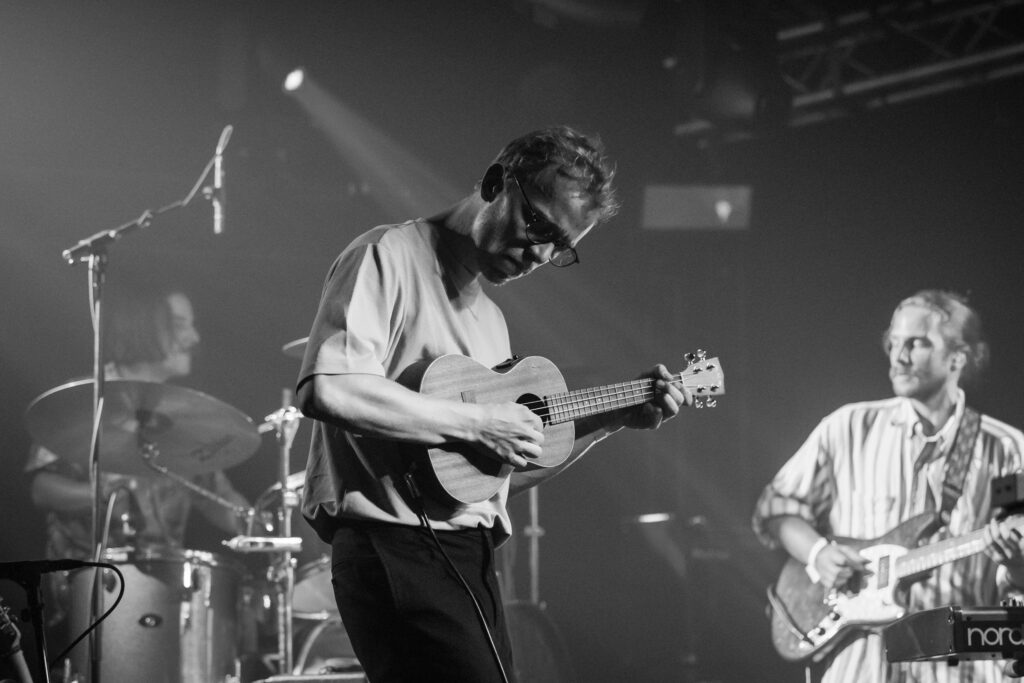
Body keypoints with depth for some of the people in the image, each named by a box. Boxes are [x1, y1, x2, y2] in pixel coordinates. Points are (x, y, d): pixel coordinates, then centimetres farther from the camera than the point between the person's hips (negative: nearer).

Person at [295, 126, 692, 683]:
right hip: (396, 550, -10)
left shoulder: (488, 318, 24)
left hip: (471, 556, 10)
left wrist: (613, 419, 17)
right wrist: (474, 423, -16)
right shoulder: (389, 258, -5)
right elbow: (325, 388, -22)